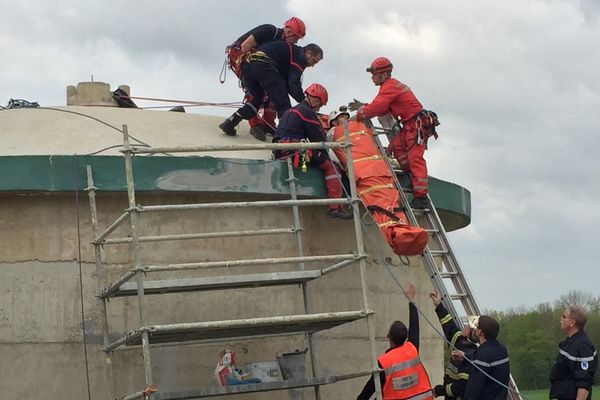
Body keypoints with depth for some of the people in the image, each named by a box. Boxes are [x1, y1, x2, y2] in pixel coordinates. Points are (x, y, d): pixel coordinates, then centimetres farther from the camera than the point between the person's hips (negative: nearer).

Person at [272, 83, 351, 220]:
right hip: (294, 147, -9)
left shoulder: (290, 111, 29)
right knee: (329, 165, -4)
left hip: (279, 151, 9)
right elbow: (318, 139, -1)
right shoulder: (307, 112, 0)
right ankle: (335, 207, -15)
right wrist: (326, 156, 14)